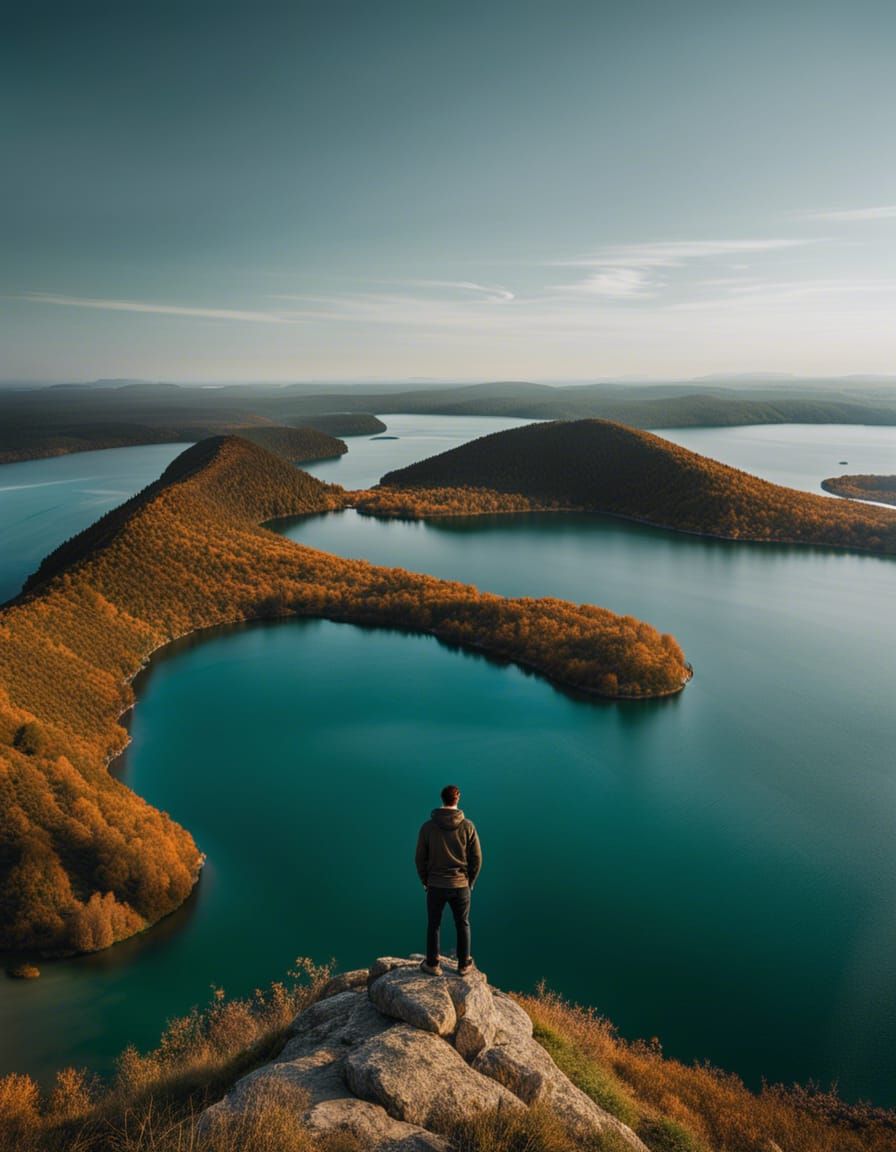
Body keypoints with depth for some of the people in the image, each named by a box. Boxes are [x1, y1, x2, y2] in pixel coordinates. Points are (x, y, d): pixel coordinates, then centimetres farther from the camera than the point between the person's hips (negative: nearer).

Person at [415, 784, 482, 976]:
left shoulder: (428, 826, -11)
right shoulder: (468, 826, -11)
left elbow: (420, 859, -5)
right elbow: (476, 858, -7)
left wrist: (425, 881, 11)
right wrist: (470, 881, 9)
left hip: (435, 886, 0)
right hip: (460, 886, 0)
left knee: (433, 925, 17)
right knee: (462, 925, 18)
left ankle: (432, 964, 27)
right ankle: (464, 965, 28)